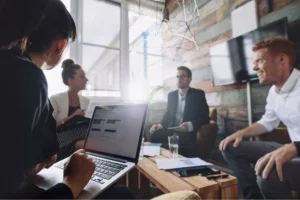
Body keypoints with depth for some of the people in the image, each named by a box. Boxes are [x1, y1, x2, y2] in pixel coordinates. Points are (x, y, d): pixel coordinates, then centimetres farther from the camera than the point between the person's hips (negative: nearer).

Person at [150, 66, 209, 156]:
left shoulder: (198, 94, 1)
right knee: (155, 135, -26)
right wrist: (160, 125, -5)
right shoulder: (171, 95, 15)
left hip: (189, 132, -3)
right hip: (172, 130, 3)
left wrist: (190, 125, -25)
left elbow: (205, 117, -6)